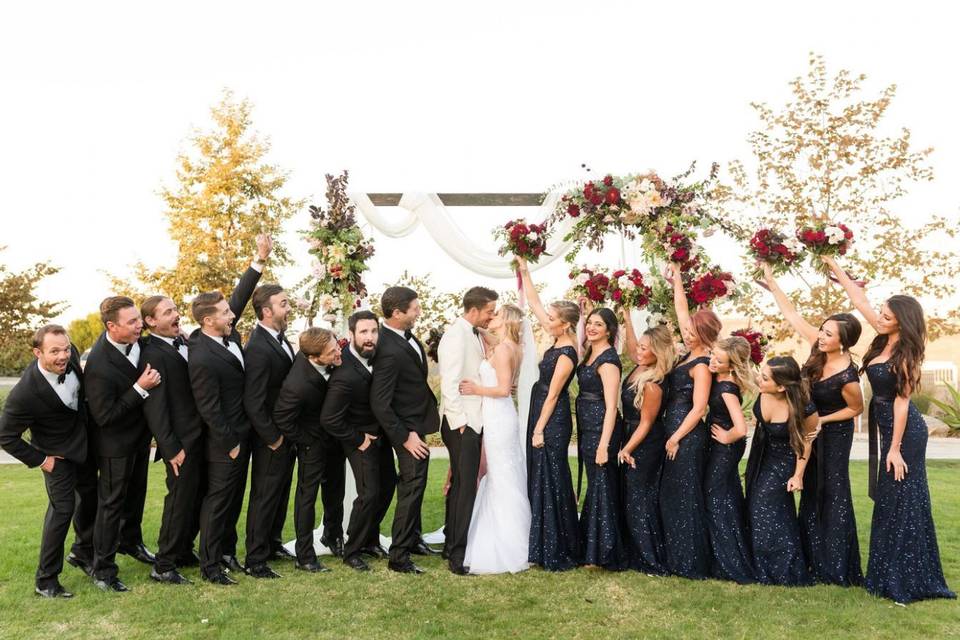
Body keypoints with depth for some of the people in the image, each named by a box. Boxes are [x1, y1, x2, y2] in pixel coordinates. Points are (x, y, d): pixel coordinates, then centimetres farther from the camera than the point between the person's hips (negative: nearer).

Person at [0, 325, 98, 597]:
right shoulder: (25, 393, -34)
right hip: (58, 452, -7)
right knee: (62, 508, -9)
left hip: (84, 440, 7)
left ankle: (83, 552, 41)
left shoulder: (70, 357, -17)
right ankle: (46, 580, 7)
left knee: (90, 496, 18)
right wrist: (40, 460, -17)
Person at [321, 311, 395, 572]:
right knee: (370, 494, -10)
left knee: (388, 486, 13)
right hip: (362, 439, -8)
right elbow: (329, 420, -27)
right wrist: (358, 439, -16)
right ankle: (351, 551, 10)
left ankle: (370, 540, 32)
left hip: (381, 433, 8)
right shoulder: (345, 375, -32)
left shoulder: (374, 355, -10)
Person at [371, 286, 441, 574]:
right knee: (412, 486, -3)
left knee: (413, 484, 22)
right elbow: (379, 404, -28)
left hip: (417, 419, 10)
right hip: (408, 427, -10)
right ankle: (399, 556, 8)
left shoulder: (404, 334, -3)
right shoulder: (390, 351, -30)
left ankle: (412, 537, 40)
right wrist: (405, 437, -22)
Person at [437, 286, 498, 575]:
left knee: (463, 484, 15)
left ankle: (452, 542, 26)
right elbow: (449, 383, -19)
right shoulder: (455, 335, -15)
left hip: (473, 420, 9)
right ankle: (456, 553, 1)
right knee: (465, 486, -7)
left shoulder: (475, 334, 13)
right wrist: (459, 421, -18)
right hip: (461, 423, -9)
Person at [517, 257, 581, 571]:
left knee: (551, 480, -3)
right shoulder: (558, 341, 5)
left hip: (553, 421, -9)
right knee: (539, 479, 14)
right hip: (542, 416, 9)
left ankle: (559, 552, 6)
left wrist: (540, 430, -15)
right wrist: (525, 273, 9)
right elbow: (534, 304, 11)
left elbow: (552, 395, -18)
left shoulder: (566, 354, -19)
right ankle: (543, 544, 24)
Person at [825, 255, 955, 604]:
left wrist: (895, 448, -20)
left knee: (903, 503, -5)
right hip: (887, 427, 9)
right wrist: (838, 270, 16)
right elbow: (861, 301, 13)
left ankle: (909, 582, 1)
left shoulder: (904, 354, -17)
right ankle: (891, 575, 22)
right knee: (888, 502, 13)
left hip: (904, 432, -9)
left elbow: (902, 402, -19)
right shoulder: (886, 339, 4)